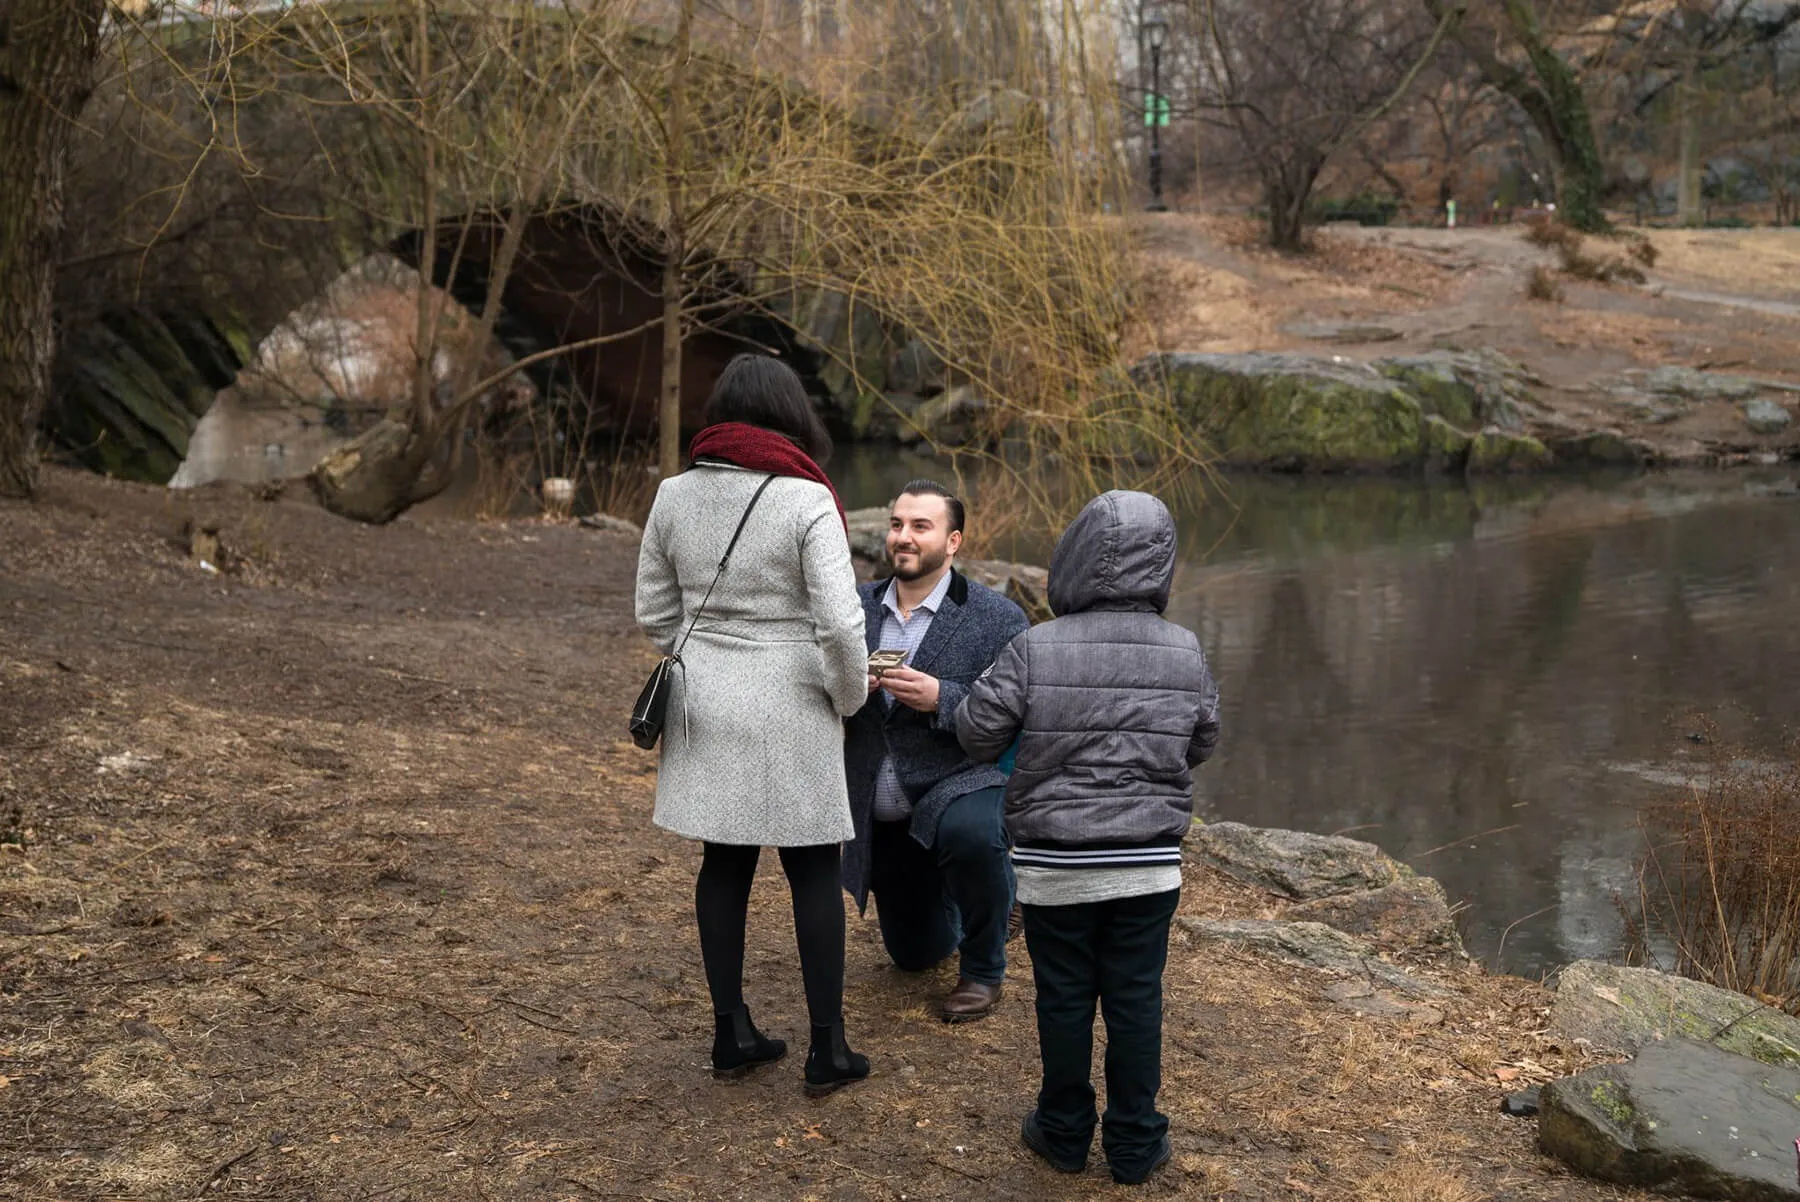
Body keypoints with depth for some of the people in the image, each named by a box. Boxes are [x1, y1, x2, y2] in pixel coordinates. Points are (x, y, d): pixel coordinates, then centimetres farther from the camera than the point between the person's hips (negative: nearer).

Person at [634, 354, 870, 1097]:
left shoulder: (675, 495, 1)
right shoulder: (806, 501, -15)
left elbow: (654, 613, 8)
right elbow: (840, 623, -19)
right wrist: (850, 697, -2)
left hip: (706, 703, 5)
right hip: (789, 711, -4)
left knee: (723, 862, 14)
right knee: (813, 870, 7)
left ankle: (732, 1033, 23)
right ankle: (827, 1049, 13)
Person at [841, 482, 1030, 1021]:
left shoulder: (998, 618, -10)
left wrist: (941, 698, -30)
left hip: (961, 784, -5)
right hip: (882, 816, 5)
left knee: (970, 834, -41)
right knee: (914, 954, 15)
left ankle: (984, 969, -13)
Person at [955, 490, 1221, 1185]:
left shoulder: (1033, 651, -14)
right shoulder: (1186, 654, -4)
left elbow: (978, 734, -8)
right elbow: (1201, 744, 9)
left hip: (1054, 864, -2)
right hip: (1150, 864, 2)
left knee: (1064, 998, 11)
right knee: (1135, 1000, 10)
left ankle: (1065, 1132, 26)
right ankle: (1134, 1143, 20)